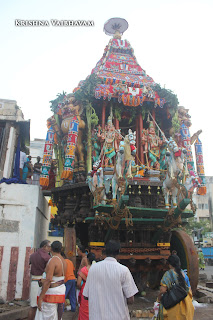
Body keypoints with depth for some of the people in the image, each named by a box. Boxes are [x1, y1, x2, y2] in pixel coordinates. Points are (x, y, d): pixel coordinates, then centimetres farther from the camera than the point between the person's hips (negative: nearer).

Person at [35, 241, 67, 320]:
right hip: (61, 290, 8)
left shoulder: (52, 261, -17)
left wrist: (40, 298, -21)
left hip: (51, 293, -8)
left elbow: (48, 280, -23)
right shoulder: (63, 261, 8)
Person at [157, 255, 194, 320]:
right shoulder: (183, 273, 2)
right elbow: (188, 289, 9)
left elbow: (163, 290, -20)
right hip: (185, 302, 5)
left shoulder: (168, 274, -15)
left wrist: (159, 298, -2)